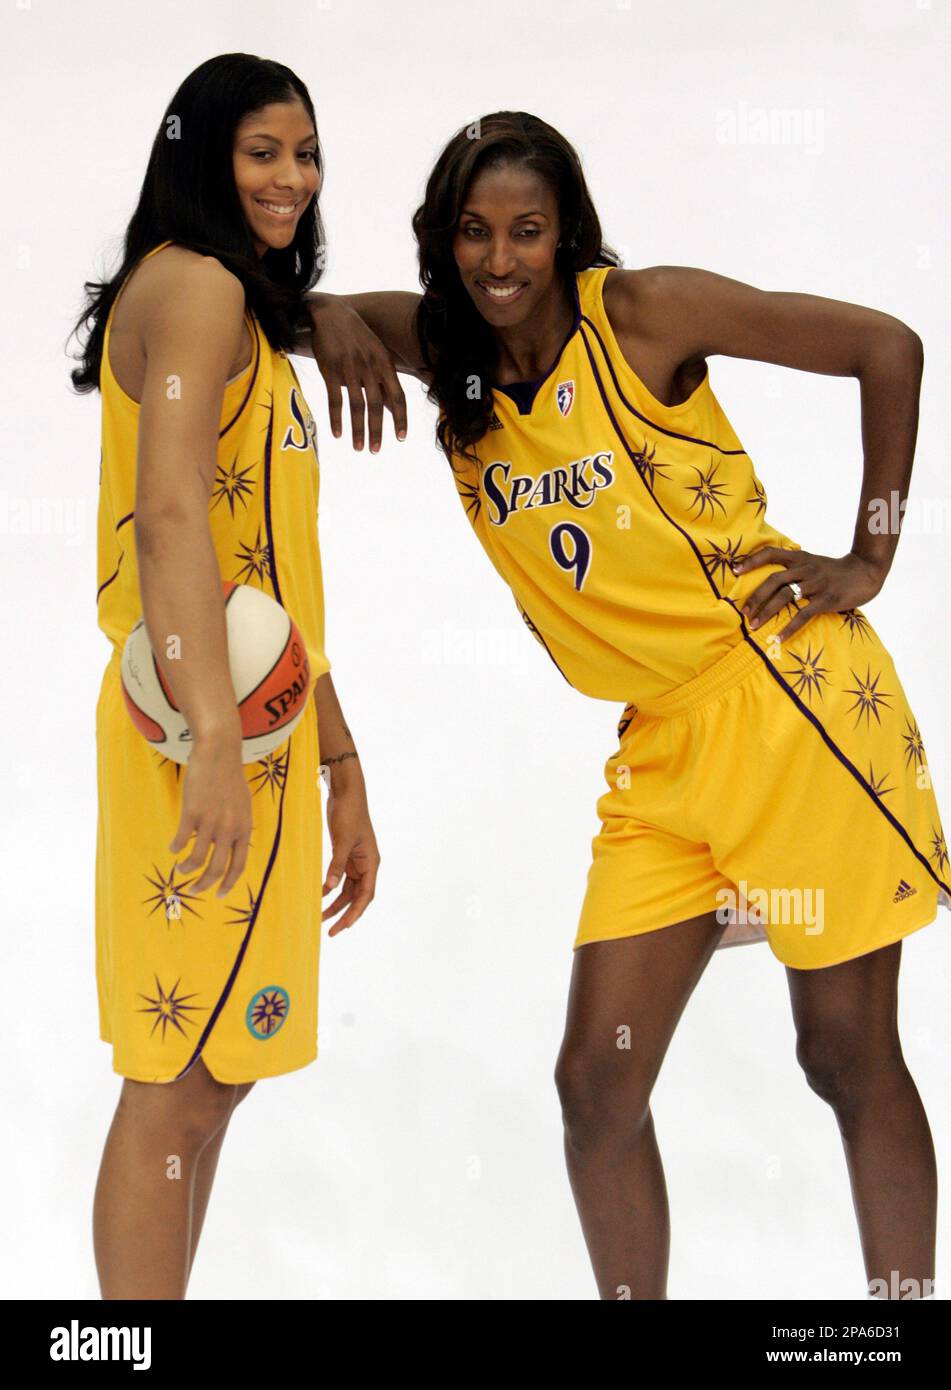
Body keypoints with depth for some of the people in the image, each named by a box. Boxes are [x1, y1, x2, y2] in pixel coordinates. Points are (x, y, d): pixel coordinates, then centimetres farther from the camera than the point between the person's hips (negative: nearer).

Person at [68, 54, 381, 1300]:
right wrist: (218, 742, -33)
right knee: (180, 1090, -6)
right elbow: (168, 511, -22)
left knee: (207, 1076, 13)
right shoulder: (195, 282, -7)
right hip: (211, 742, -10)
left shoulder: (253, 313, 24)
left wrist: (341, 767, 22)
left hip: (262, 739, 10)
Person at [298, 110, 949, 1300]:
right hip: (661, 751, 5)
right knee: (596, 1082, 2)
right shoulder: (444, 351, 6)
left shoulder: (641, 312, -9)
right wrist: (330, 319, -15)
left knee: (850, 1058, 3)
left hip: (796, 703, -5)